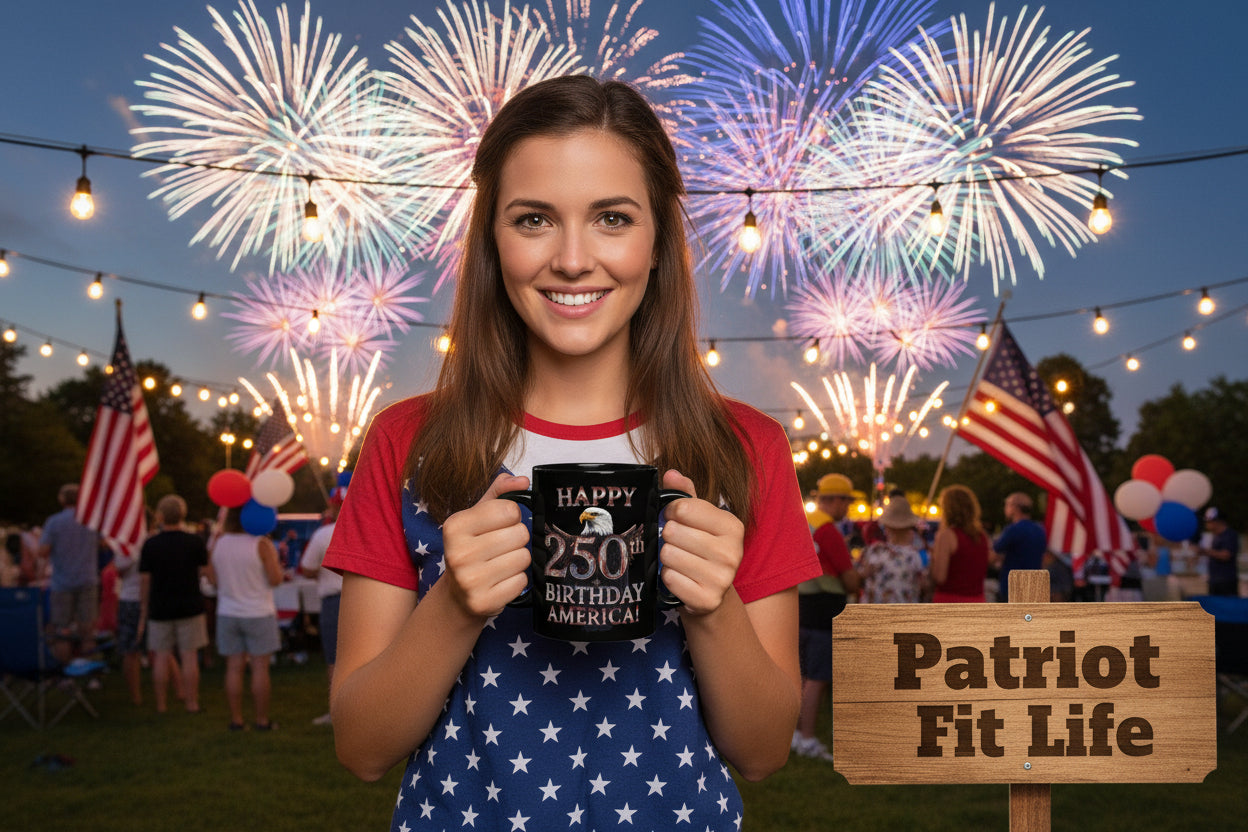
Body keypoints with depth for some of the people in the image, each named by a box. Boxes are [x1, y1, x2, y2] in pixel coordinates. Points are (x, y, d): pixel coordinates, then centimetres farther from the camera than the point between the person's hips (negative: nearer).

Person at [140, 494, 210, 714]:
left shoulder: (150, 544, -5)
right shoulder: (195, 542, -5)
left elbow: (144, 579, -1)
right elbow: (205, 572, 3)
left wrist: (144, 604, 11)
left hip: (160, 608, 0)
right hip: (190, 607, 0)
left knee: (162, 657, 7)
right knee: (189, 656, 3)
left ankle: (161, 704, 12)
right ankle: (191, 703, 4)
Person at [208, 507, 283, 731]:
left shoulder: (219, 543, 0)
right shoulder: (262, 544, -13)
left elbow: (212, 579, 7)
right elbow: (275, 579, -13)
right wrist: (276, 563, 6)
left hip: (228, 614, 4)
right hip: (257, 613, -4)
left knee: (234, 668, 7)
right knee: (260, 667, 2)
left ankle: (236, 719, 10)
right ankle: (262, 719, 5)